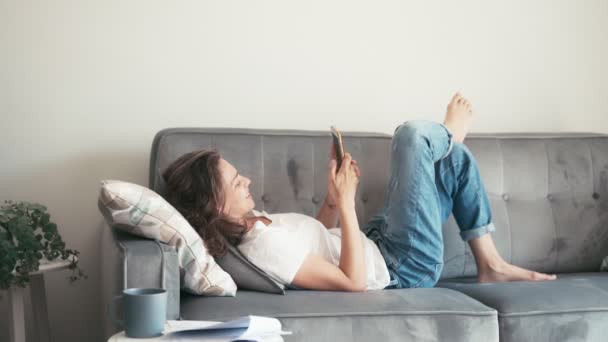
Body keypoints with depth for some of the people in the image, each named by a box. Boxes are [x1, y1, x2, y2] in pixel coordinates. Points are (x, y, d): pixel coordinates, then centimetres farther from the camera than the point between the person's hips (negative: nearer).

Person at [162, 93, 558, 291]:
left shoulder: (251, 223, -1)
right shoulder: (262, 249, -32)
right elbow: (353, 282, -30)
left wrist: (333, 195, -4)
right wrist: (347, 200, -28)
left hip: (376, 244, 9)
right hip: (401, 270, -9)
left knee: (457, 160, 12)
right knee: (412, 134, -17)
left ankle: (491, 264, 19)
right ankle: (447, 134, 22)